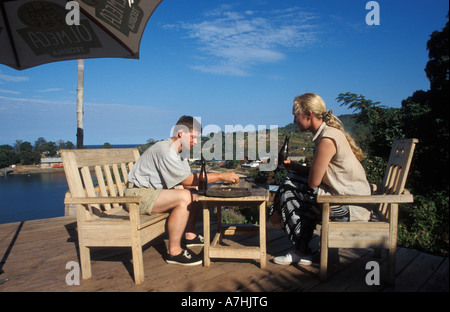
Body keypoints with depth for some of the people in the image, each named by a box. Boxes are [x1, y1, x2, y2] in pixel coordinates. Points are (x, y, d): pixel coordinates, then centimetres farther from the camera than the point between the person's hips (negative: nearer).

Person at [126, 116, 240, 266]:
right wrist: (220, 176, -21)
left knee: (196, 192, 8)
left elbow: (187, 180, 4)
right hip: (138, 195, -10)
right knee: (184, 197, -30)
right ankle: (173, 252, -20)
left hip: (156, 190, 10)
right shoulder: (165, 150, -23)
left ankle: (189, 235, 18)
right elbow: (188, 180, -23)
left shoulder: (180, 151, 9)